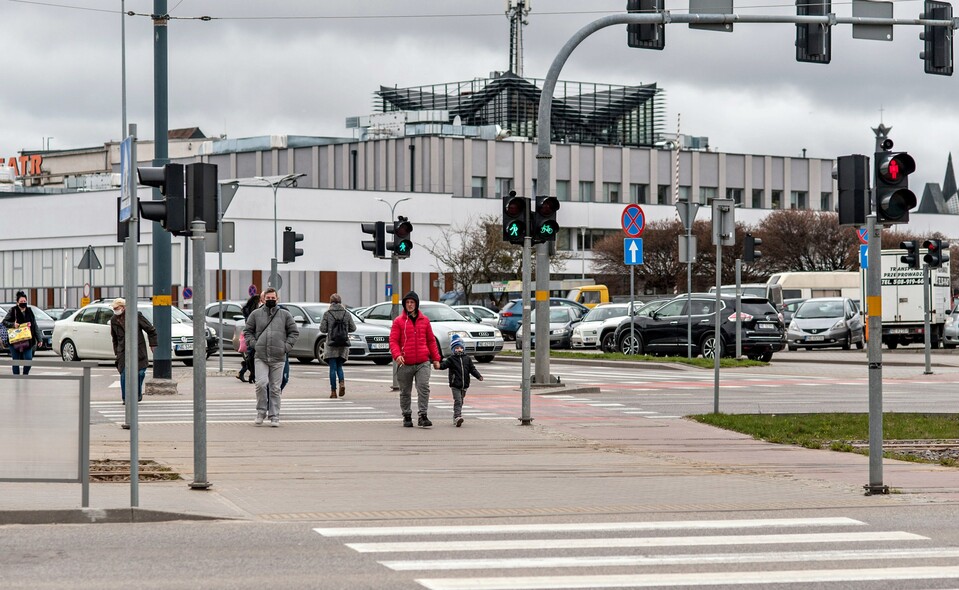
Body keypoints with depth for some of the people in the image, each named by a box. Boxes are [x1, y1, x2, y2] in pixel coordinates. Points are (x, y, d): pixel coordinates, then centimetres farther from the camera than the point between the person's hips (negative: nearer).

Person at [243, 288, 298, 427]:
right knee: (261, 383, -15)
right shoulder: (256, 314, 9)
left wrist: (287, 346, 2)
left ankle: (274, 416, 8)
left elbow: (294, 332, 13)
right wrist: (253, 344, 1)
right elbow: (247, 331, 15)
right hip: (260, 357, 0)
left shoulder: (285, 315, 9)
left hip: (278, 357, 0)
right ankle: (261, 412, 2)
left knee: (275, 388, 2)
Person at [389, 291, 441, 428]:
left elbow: (431, 340, 16)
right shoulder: (399, 321, 3)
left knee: (424, 388, -14)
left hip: (423, 362, 1)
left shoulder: (424, 320, 11)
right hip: (405, 364, -1)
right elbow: (393, 341, -2)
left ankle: (423, 415, -13)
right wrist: (397, 355, -20)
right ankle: (407, 416, 21)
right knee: (405, 392, 9)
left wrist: (436, 358, 13)